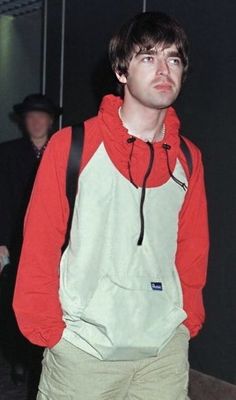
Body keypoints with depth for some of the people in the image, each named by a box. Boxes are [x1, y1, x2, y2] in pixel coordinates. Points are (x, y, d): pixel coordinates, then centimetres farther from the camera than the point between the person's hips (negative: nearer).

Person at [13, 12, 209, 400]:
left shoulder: (188, 159, 5)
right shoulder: (71, 146, -6)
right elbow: (40, 242, -5)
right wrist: (47, 328, -6)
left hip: (166, 348, 3)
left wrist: (189, 319, 7)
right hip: (82, 349, -3)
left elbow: (192, 247, 12)